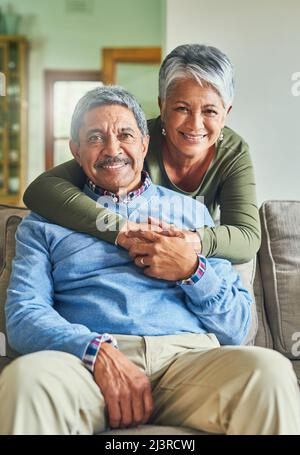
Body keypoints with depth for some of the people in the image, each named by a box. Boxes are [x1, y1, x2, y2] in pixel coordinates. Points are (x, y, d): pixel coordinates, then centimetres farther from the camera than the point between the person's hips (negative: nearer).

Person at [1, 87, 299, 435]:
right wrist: (99, 352, -15)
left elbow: (238, 327, 19)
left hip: (186, 356, 2)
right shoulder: (46, 222, 20)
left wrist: (192, 272, 0)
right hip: (88, 360, -1)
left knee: (268, 370, -31)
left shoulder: (190, 211, 24)